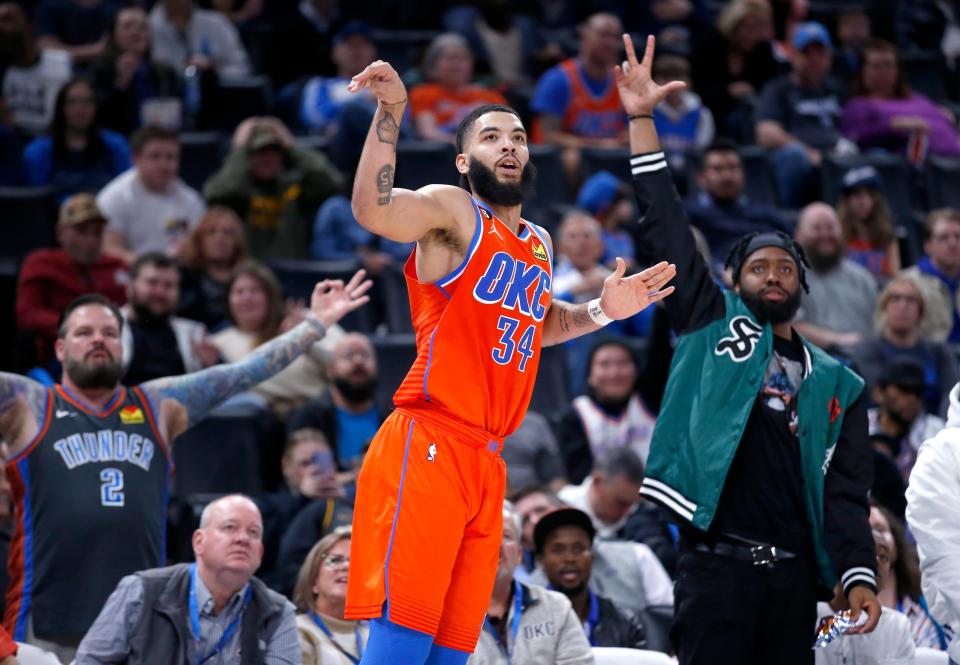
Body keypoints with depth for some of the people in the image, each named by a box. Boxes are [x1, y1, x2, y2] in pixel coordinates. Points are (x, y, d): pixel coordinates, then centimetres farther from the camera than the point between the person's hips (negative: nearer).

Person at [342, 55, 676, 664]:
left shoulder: (540, 244, 20)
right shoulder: (453, 211, -3)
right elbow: (374, 210, -24)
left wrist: (601, 312, 24)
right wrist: (391, 111, -32)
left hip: (487, 460, 8)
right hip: (428, 445, -8)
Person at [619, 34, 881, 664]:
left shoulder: (837, 385, 16)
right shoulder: (715, 325, 11)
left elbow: (847, 490, 9)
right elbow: (665, 233, 4)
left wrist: (859, 575, -7)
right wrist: (642, 121, -2)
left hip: (794, 572, 3)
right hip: (717, 560, -3)